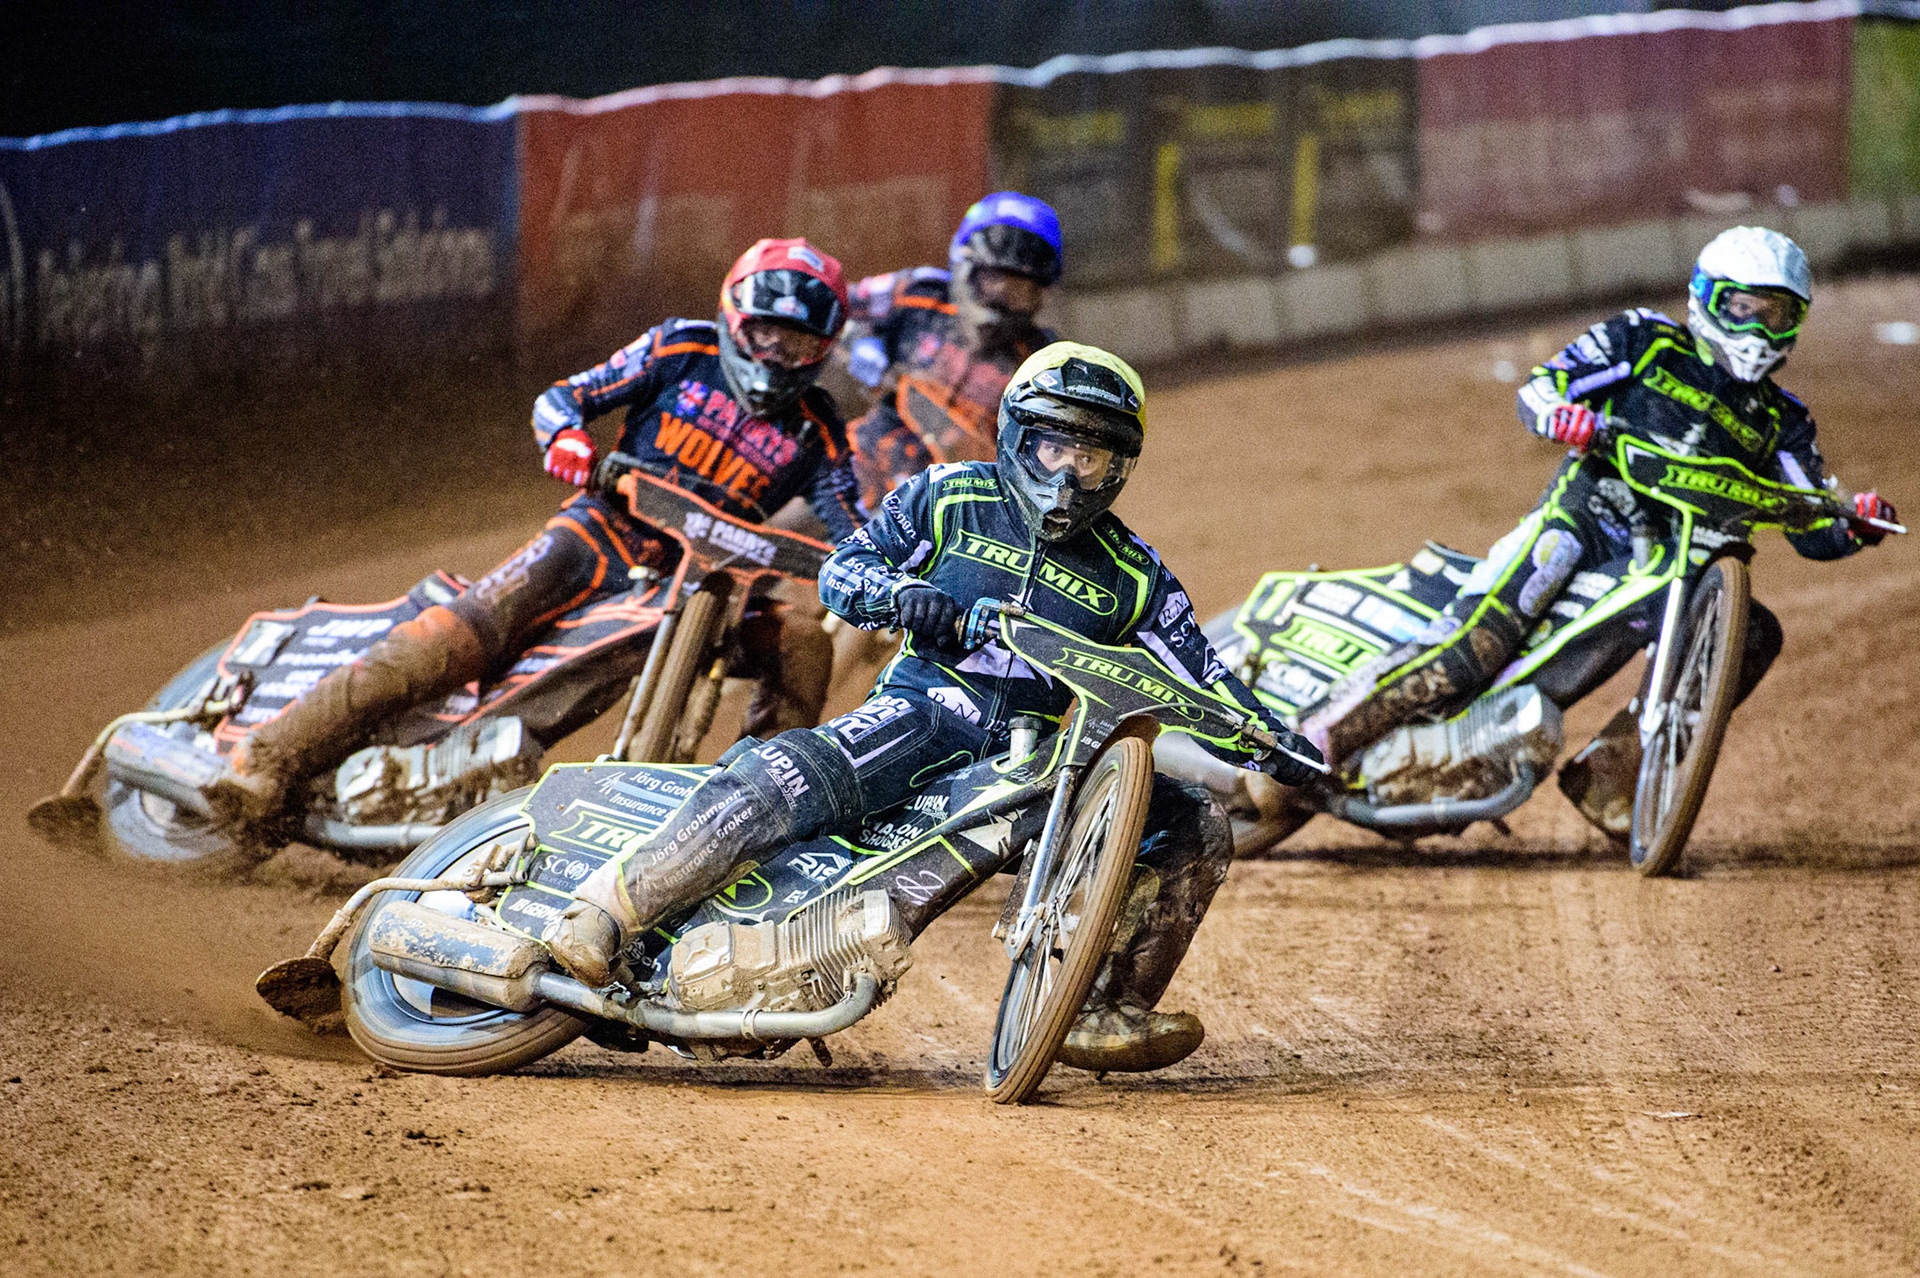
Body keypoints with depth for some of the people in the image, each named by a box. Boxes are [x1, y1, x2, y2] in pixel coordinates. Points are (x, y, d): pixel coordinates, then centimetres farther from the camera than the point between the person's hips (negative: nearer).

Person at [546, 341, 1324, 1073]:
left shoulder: (1133, 577, 12)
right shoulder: (950, 498, 8)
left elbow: (1198, 679, 11)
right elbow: (843, 568, 9)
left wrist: (1268, 737, -7)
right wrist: (900, 591, -14)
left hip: (1033, 752, 4)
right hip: (927, 704, -4)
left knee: (1194, 828, -7)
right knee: (779, 782, -32)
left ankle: (1108, 1013, -2)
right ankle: (603, 911, -30)